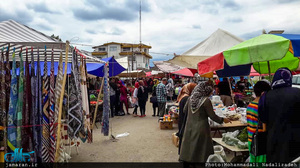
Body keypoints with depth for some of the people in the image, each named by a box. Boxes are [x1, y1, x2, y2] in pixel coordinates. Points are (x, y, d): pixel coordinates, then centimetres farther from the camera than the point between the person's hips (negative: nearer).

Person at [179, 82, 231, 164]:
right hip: (200, 129, -5)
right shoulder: (206, 101, -15)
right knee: (201, 152, 6)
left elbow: (185, 110, 15)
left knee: (188, 149, 14)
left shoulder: (190, 98, 2)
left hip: (189, 128, 6)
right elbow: (212, 116, -9)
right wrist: (222, 120, 7)